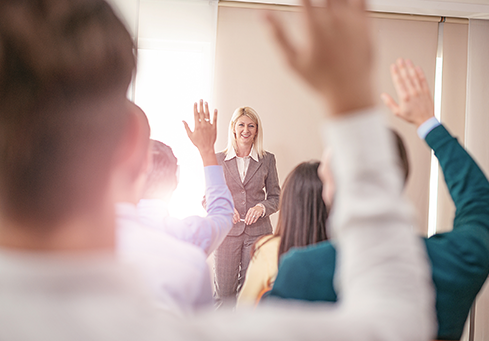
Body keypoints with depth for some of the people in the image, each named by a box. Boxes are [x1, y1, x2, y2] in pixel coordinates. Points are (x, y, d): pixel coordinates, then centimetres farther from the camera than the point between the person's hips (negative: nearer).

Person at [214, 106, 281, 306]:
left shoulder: (267, 160, 8)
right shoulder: (218, 159, 6)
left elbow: (275, 197, 10)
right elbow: (207, 198, 8)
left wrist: (262, 207, -10)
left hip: (258, 232, 1)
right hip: (227, 231, 0)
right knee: (223, 293, -1)